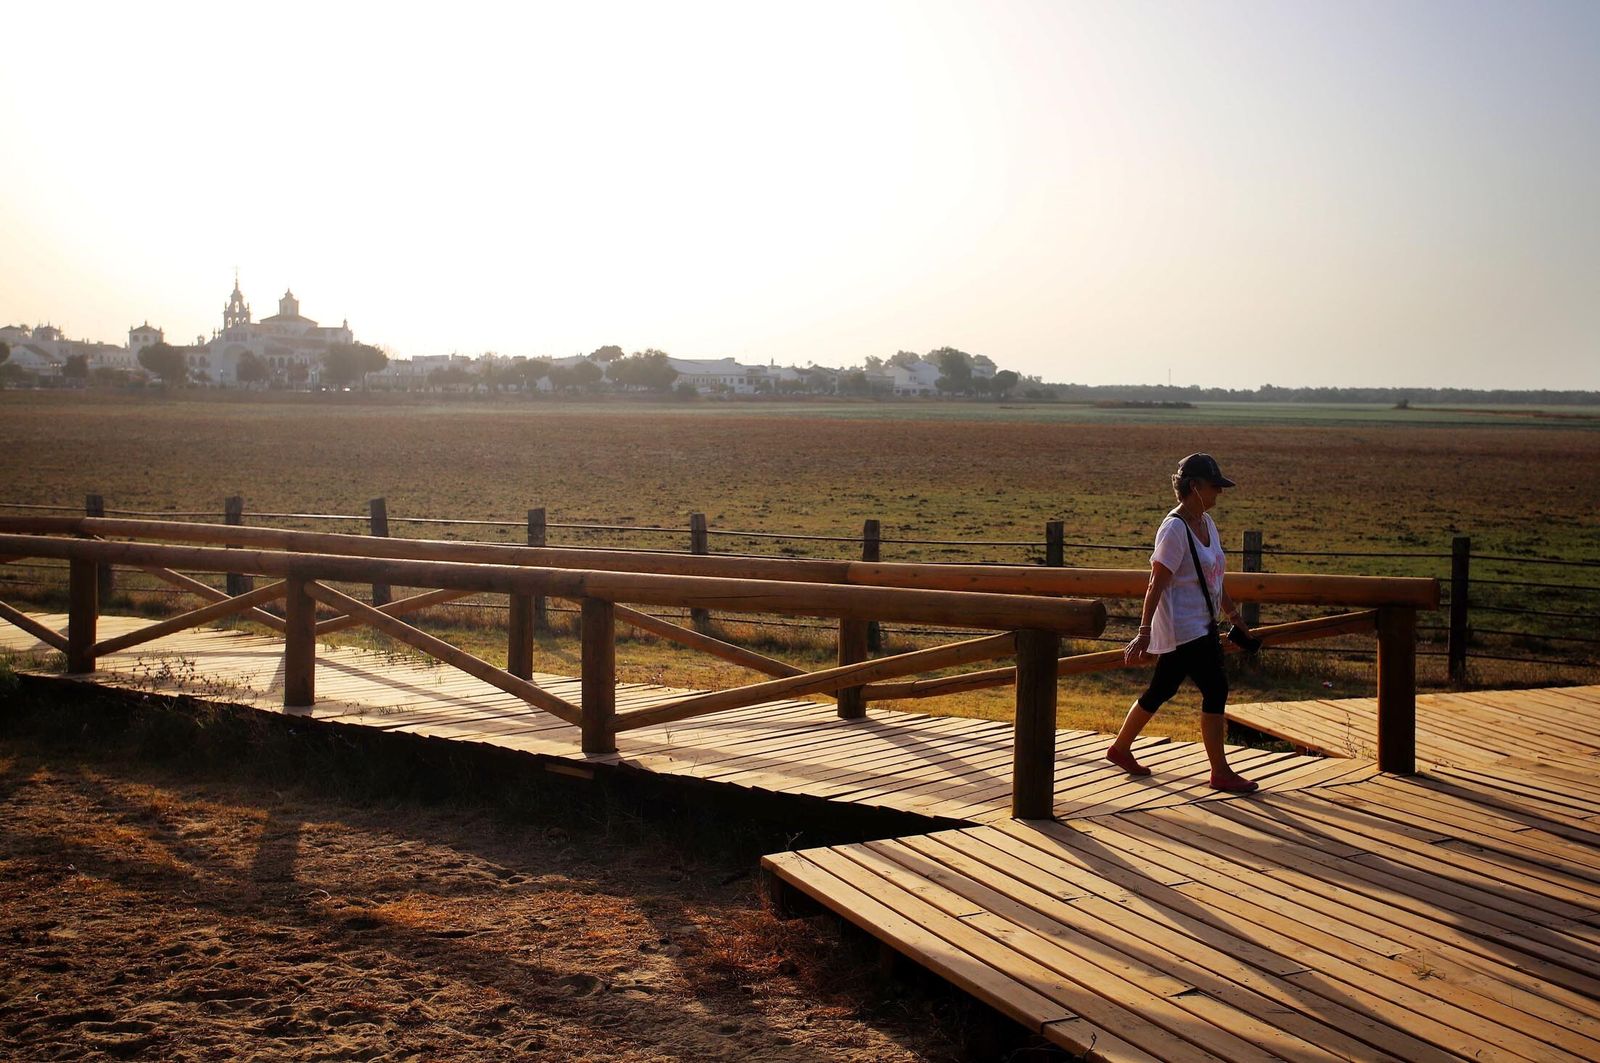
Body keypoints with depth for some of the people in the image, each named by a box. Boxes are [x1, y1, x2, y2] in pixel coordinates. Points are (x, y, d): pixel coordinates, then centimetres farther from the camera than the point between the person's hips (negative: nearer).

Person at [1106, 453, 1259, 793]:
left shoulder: (1206, 522, 10)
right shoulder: (1175, 529, -17)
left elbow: (1215, 578, 21)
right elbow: (1157, 583, -19)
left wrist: (1234, 615, 26)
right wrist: (1145, 631, -22)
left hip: (1201, 624, 9)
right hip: (1181, 627, -9)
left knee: (1162, 689, 17)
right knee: (1216, 689, -9)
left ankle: (1121, 748, 31)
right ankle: (1220, 773, -1)